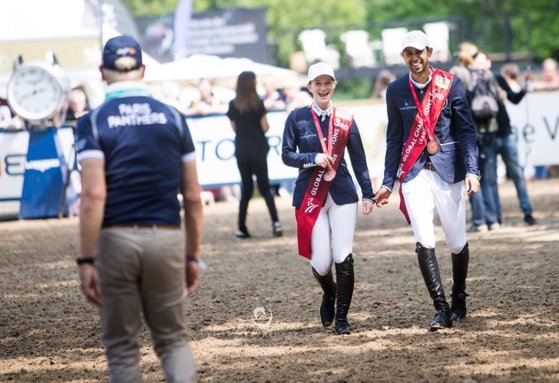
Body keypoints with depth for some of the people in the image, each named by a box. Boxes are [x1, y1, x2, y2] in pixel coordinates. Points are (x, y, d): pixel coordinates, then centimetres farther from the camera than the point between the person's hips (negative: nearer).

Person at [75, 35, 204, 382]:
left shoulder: (94, 122, -3)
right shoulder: (173, 118, 5)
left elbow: (94, 195, -13)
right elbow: (193, 198, 4)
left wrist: (87, 260, -11)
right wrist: (193, 256, 13)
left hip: (116, 239, -2)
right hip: (167, 237, 2)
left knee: (122, 347, 9)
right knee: (173, 339, 14)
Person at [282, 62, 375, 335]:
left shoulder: (345, 120, 7)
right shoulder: (297, 118, 3)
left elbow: (359, 161, 8)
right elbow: (286, 155, 2)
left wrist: (368, 194, 1)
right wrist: (313, 158, -15)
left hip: (342, 193, 1)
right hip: (310, 196, -1)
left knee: (344, 258, -8)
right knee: (321, 263, -5)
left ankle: (341, 317, 5)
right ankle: (329, 294, 30)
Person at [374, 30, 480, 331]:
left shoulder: (450, 84, -1)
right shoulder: (396, 91, 5)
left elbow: (466, 131, -2)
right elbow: (394, 140, 11)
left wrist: (471, 171, -13)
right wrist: (388, 182, 7)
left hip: (448, 170, -1)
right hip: (414, 173, 1)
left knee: (457, 243, 5)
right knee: (424, 242, -12)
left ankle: (459, 299, 29)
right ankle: (441, 310, -10)